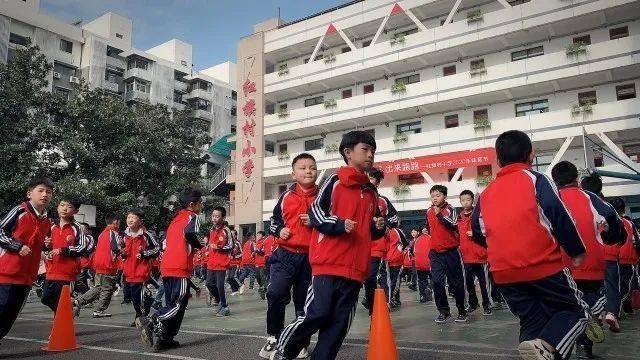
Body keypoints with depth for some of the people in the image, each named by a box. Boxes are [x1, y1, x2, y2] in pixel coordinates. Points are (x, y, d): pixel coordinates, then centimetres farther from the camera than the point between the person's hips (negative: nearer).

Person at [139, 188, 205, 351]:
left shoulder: (176, 218, 23)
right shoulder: (192, 216, -1)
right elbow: (189, 233, -23)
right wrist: (198, 245, -4)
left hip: (167, 267, 8)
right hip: (180, 268, -8)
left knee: (172, 304, 13)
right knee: (179, 304, -5)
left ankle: (165, 338, 13)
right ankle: (151, 321, -19)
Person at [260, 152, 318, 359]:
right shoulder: (286, 197, 7)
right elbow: (274, 219, 18)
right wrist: (279, 230, -2)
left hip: (311, 256, 0)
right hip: (286, 254, 1)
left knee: (304, 301, 9)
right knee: (276, 294, -11)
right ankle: (273, 338, 9)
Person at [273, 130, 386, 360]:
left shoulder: (372, 192, 19)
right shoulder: (336, 181, 0)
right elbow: (315, 211, -4)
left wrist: (379, 227, 6)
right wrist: (338, 225, -18)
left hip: (356, 267, 7)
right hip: (329, 263, -6)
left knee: (340, 322, 5)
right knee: (318, 313, -8)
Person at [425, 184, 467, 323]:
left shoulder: (450, 210, -6)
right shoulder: (429, 211, 8)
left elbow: (452, 225, -24)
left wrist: (439, 214, -26)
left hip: (451, 252, -4)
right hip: (436, 253, 4)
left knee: (456, 283, 4)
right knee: (437, 282, -4)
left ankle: (462, 311, 19)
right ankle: (444, 312, 8)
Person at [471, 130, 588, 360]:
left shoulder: (486, 193, 12)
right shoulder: (535, 179, -2)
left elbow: (477, 232, 16)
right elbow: (559, 217, -10)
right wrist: (577, 251, 3)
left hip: (503, 274, 5)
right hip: (544, 266, -4)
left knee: (532, 322, 18)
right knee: (574, 311, 11)